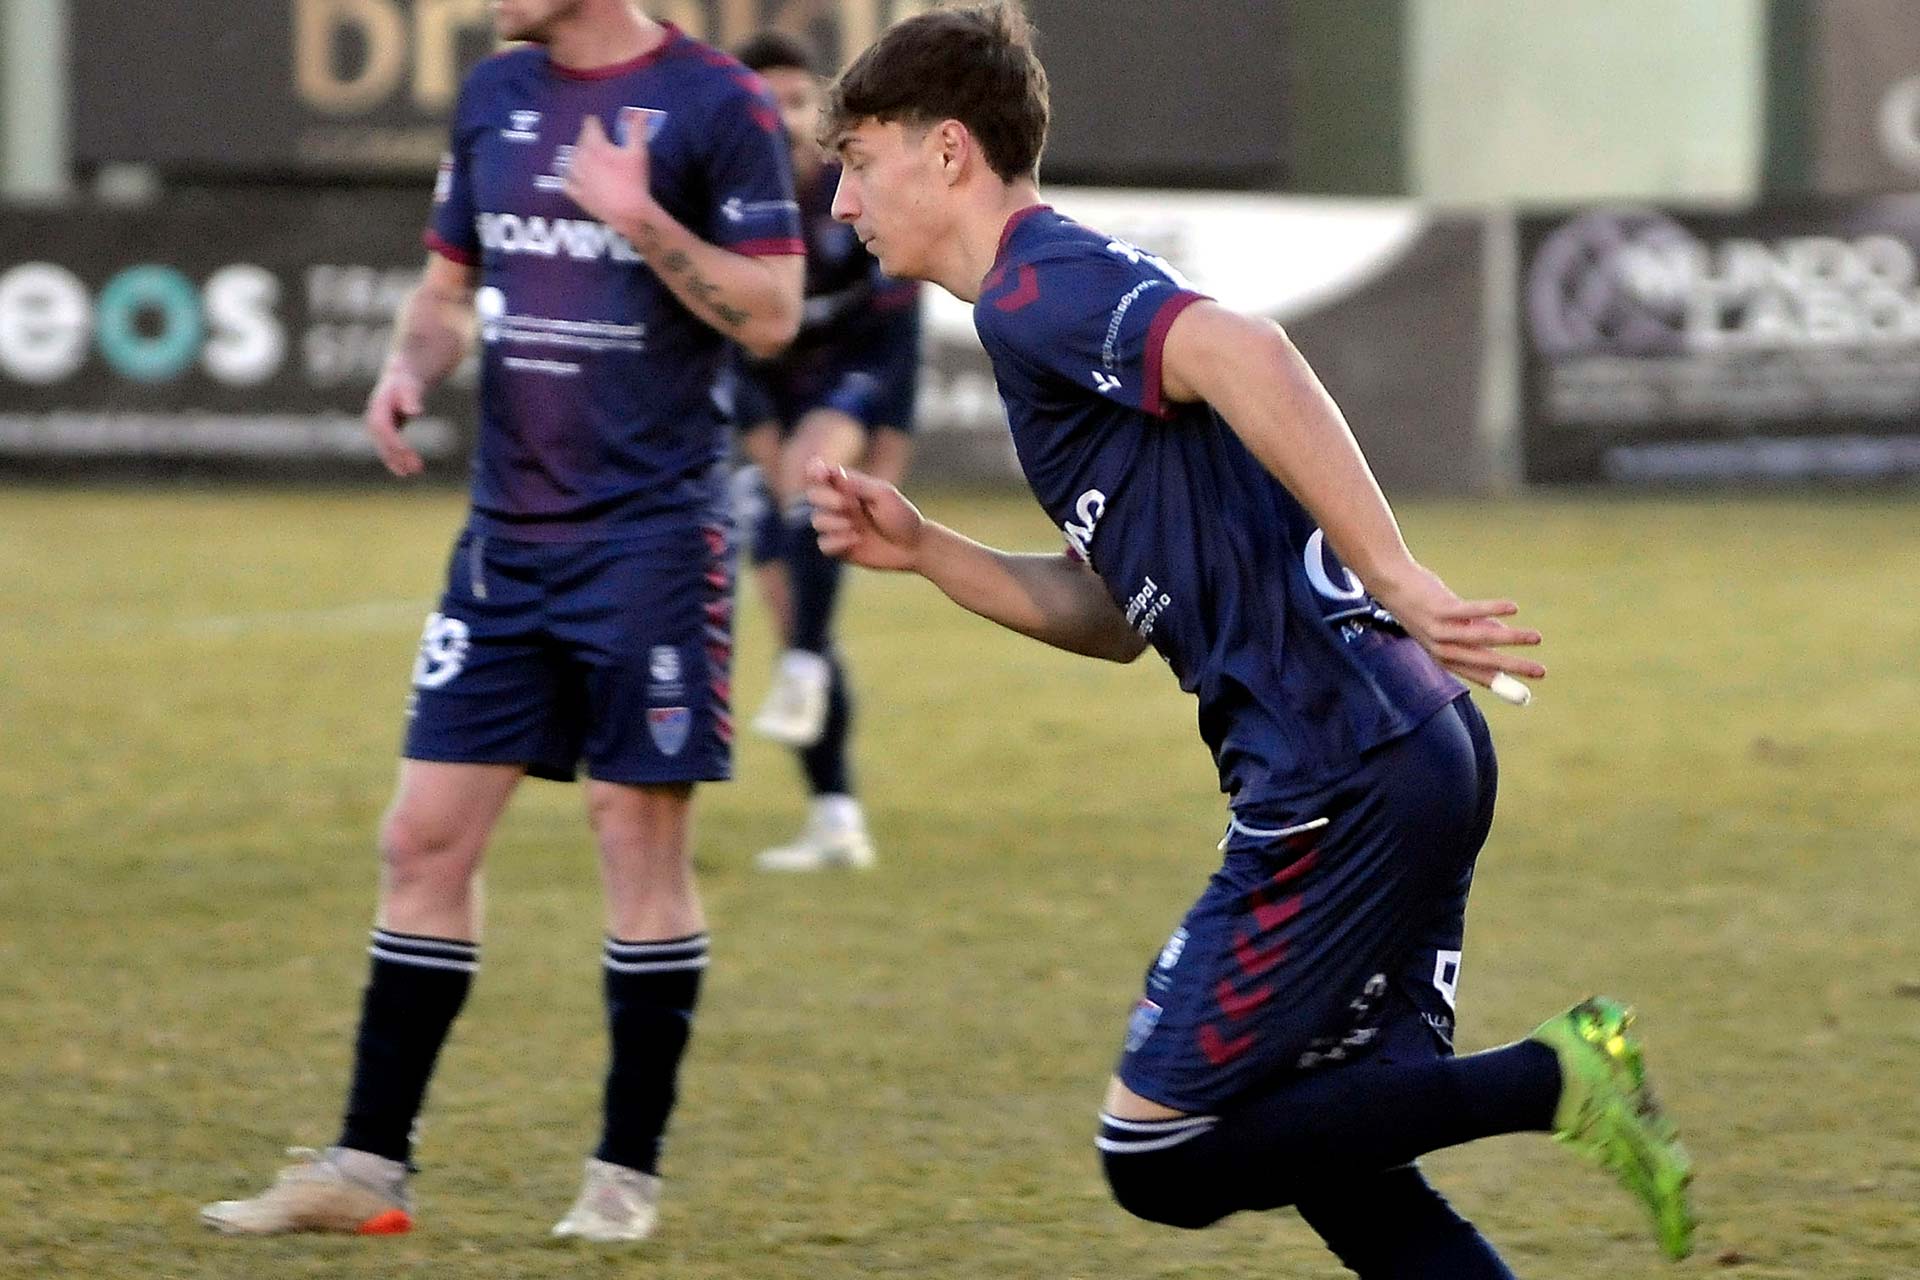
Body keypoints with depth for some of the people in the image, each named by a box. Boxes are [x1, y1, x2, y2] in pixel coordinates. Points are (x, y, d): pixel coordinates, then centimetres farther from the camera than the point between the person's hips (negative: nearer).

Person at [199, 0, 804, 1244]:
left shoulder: (715, 102, -8)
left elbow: (773, 314, -11)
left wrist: (641, 221, -22)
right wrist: (410, 369, 0)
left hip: (651, 530, -6)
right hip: (510, 532, 6)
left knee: (641, 838, 0)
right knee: (426, 837, 4)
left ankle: (629, 1174, 10)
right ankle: (368, 1166, 10)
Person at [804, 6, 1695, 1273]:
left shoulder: (1034, 290, -7)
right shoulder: (1082, 292, 23)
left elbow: (1243, 354, -28)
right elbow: (1113, 616, 27)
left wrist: (1397, 580, -31)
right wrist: (921, 550, 16)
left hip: (1341, 783, -10)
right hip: (1417, 756, 10)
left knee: (1162, 1158, -4)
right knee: (1330, 1156, 14)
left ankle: (1550, 1078, -9)